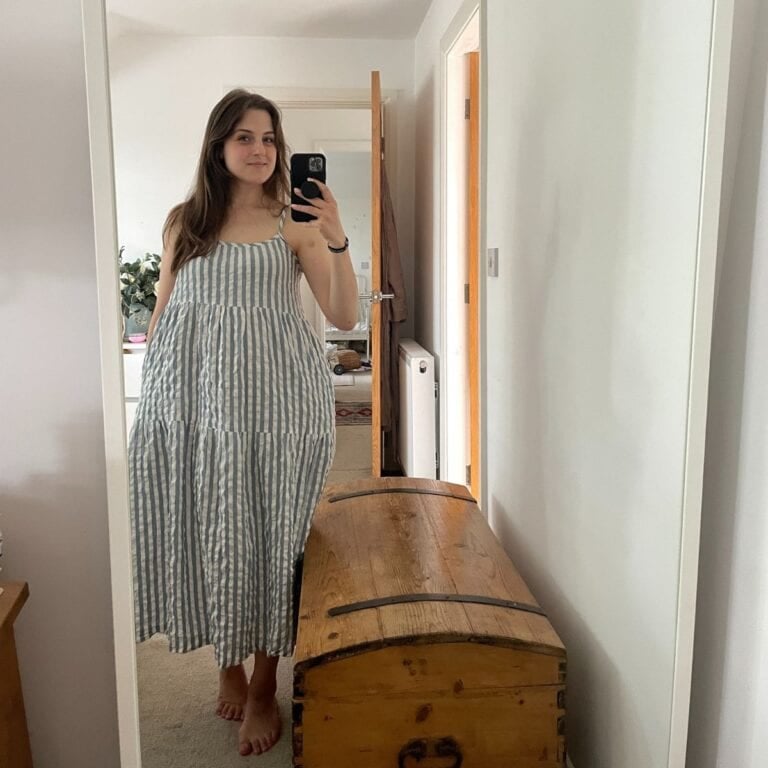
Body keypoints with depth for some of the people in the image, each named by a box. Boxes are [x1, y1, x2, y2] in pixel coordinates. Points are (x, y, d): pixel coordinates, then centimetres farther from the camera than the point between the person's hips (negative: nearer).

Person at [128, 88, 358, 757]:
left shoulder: (296, 223, 5)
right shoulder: (183, 221, 11)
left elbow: (345, 317, -2)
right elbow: (162, 313, 15)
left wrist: (338, 242, -15)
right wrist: (151, 395, 11)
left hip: (277, 399, -2)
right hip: (192, 400, 2)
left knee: (268, 538, 3)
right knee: (207, 534, 8)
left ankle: (263, 689, 20)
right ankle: (228, 664, 31)